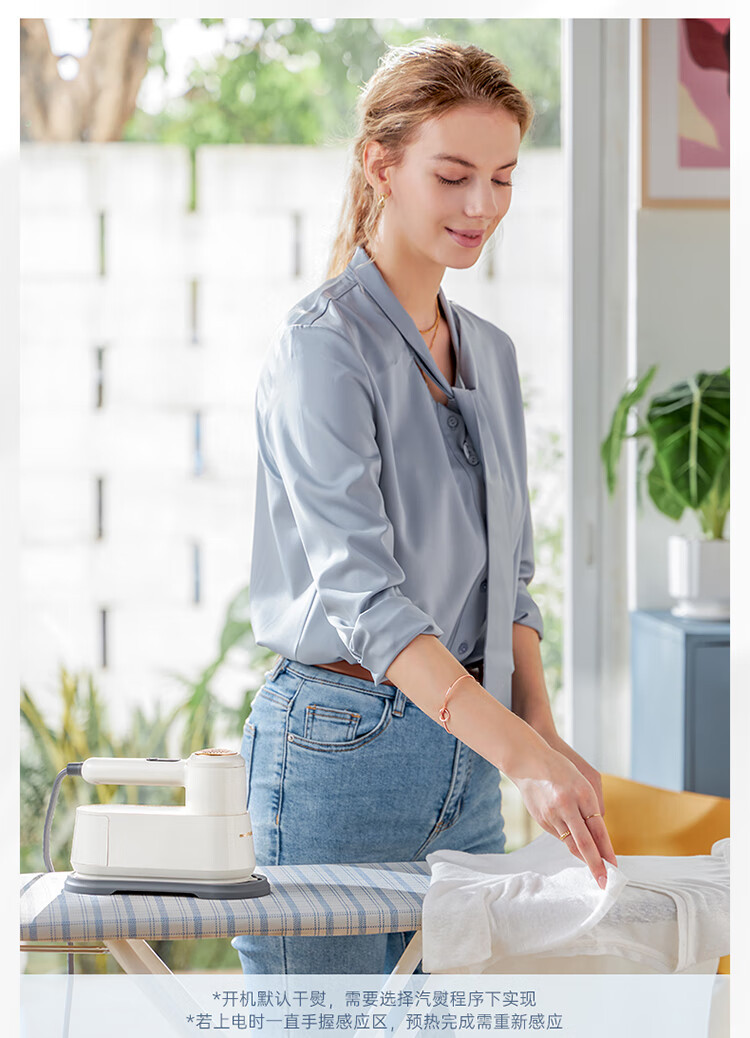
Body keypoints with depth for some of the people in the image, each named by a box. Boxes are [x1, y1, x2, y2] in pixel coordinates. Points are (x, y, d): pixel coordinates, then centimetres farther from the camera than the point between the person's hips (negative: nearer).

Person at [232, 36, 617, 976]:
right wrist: (519, 753, -34)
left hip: (466, 750, 7)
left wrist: (543, 732, 4)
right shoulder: (323, 344, -13)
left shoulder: (490, 353, 12)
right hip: (342, 746, -7)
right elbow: (359, 588, -24)